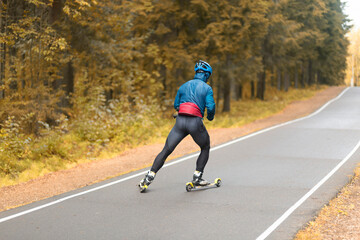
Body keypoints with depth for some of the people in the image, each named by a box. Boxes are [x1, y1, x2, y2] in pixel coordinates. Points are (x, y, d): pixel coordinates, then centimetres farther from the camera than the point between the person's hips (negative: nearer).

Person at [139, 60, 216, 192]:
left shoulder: (183, 86, 18)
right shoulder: (207, 88, 5)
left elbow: (176, 105, 21)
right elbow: (210, 107, -4)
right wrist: (210, 117, 16)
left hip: (180, 121, 3)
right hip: (195, 122, -3)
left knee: (166, 150, 6)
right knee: (205, 148, 22)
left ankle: (149, 177, -2)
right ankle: (197, 177, 15)